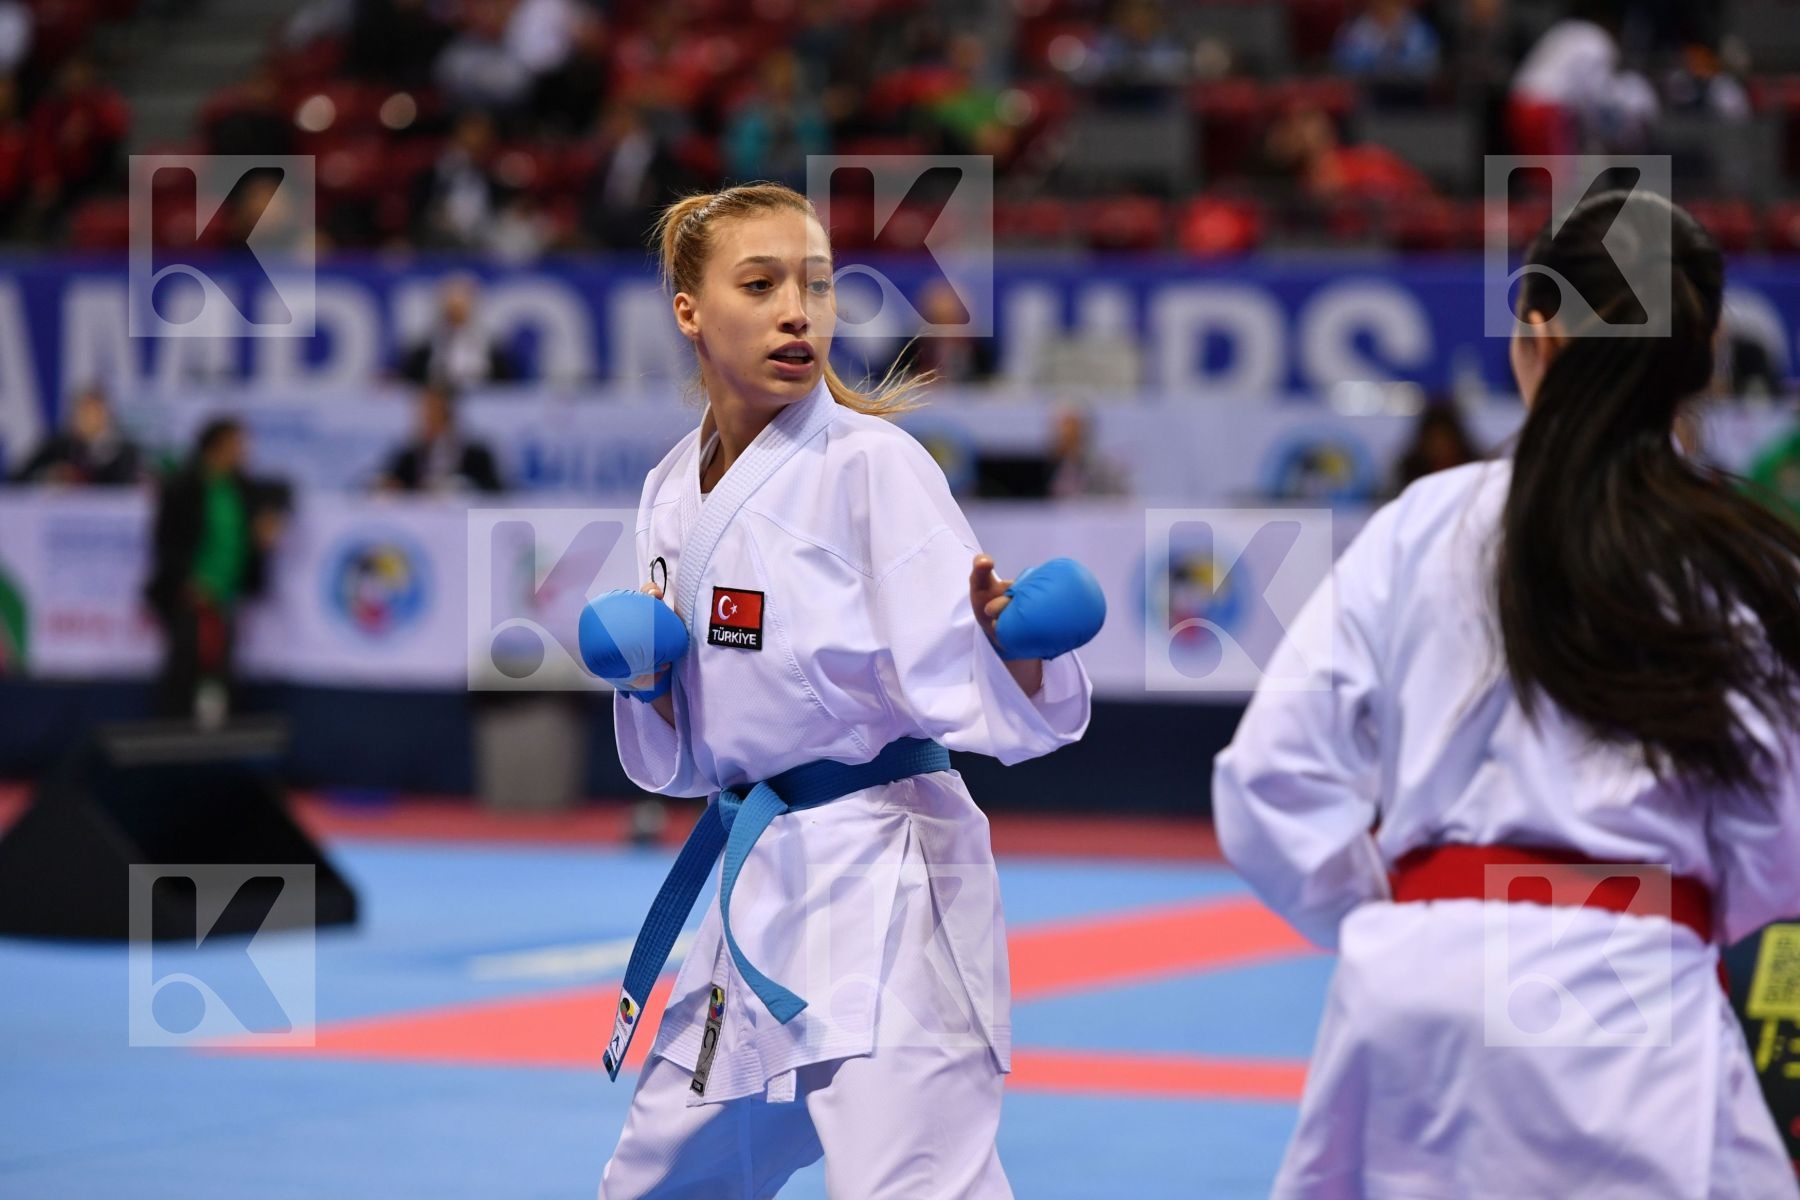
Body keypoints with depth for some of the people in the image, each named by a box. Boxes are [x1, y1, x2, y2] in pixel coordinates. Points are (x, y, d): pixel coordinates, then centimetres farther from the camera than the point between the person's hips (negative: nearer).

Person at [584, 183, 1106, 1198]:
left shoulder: (875, 466, -12)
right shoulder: (677, 491, 9)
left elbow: (959, 693, -19)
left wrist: (1007, 639, -38)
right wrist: (644, 681, -3)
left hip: (881, 884, -8)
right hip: (761, 888, 8)